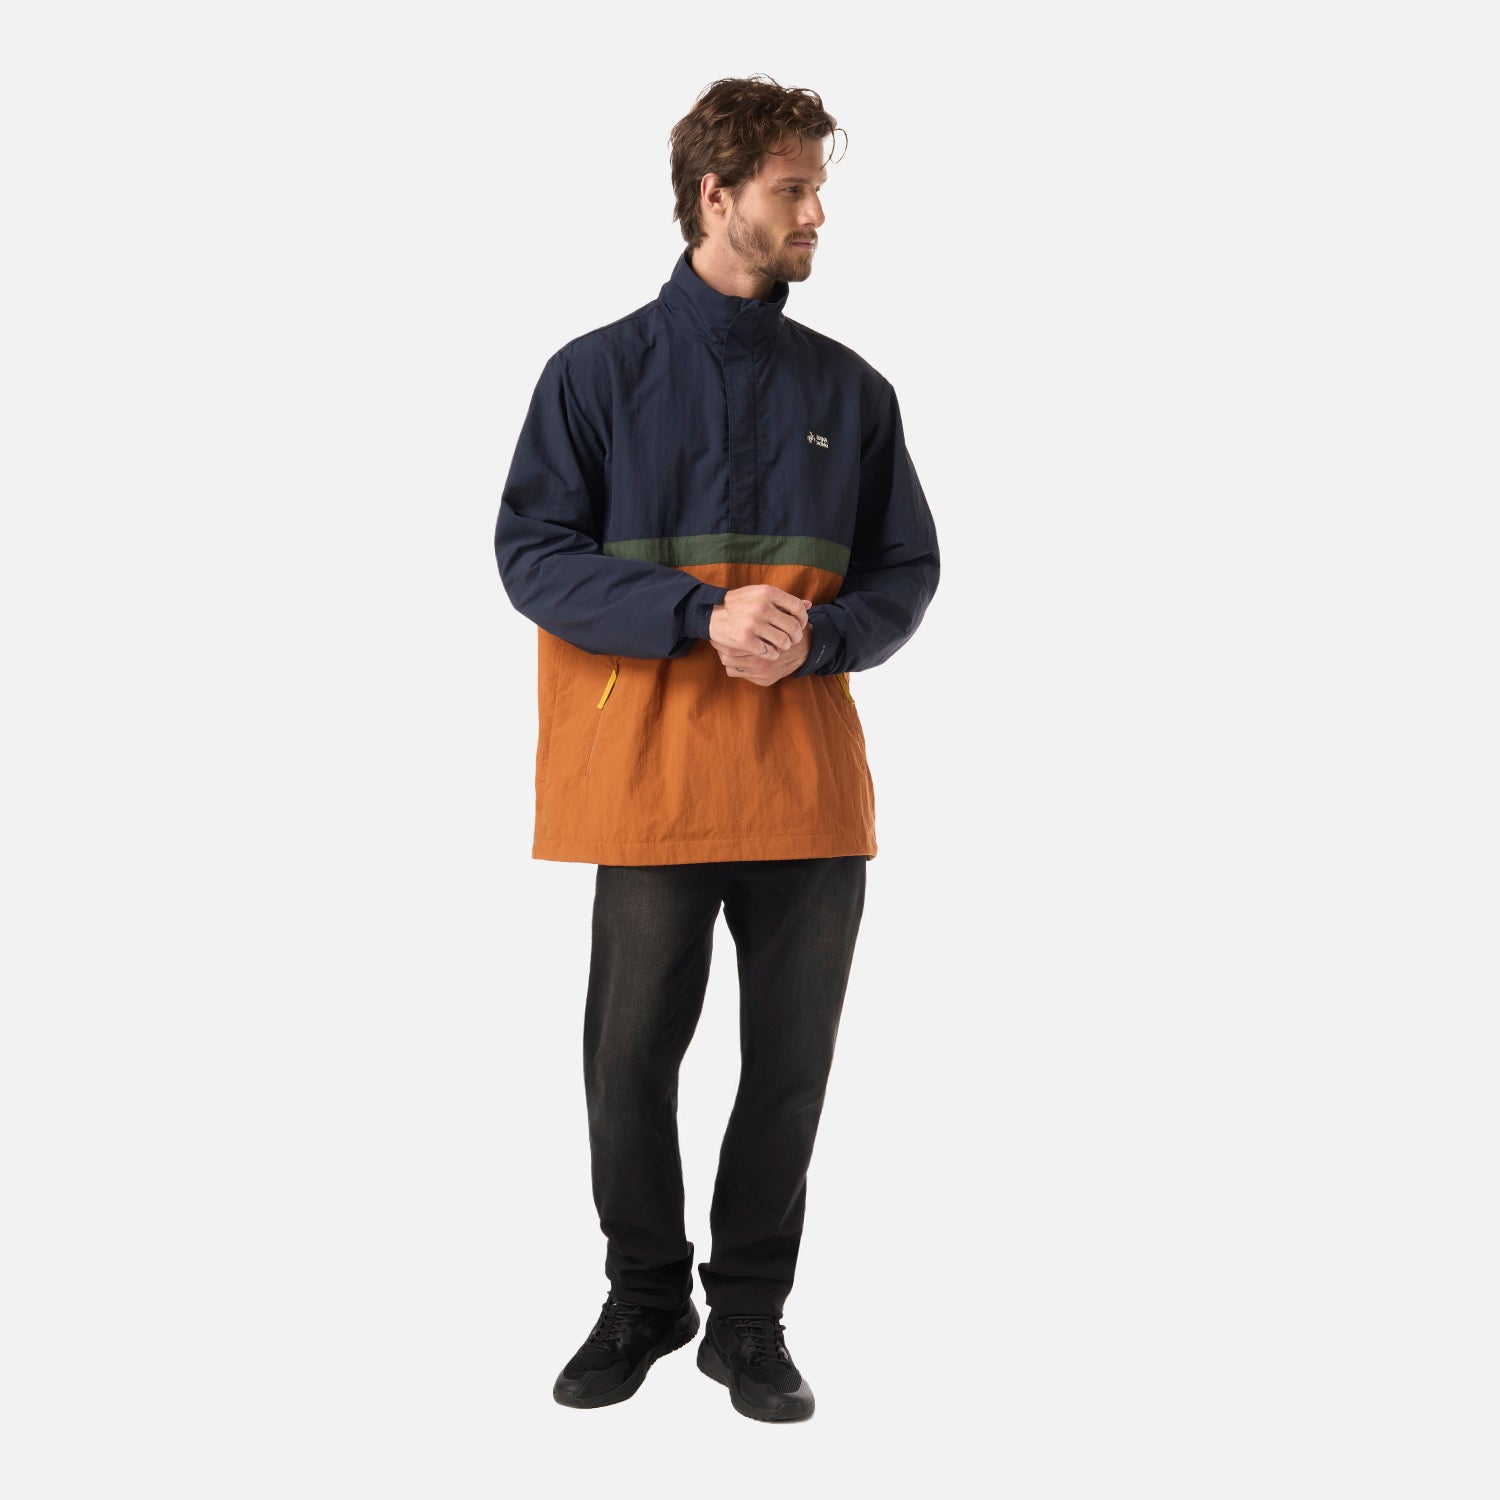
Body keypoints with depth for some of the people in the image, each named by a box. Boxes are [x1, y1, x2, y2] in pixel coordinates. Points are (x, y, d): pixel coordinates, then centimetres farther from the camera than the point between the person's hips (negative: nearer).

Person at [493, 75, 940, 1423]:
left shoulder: (851, 391, 10)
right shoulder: (598, 374, 2)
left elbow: (908, 573, 10)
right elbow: (532, 553, -5)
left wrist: (817, 634, -11)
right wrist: (703, 615, -17)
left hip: (809, 780, 3)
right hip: (648, 776, -2)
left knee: (790, 1061, 7)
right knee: (631, 1053, 5)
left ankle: (750, 1315, 25)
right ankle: (645, 1298, 27)